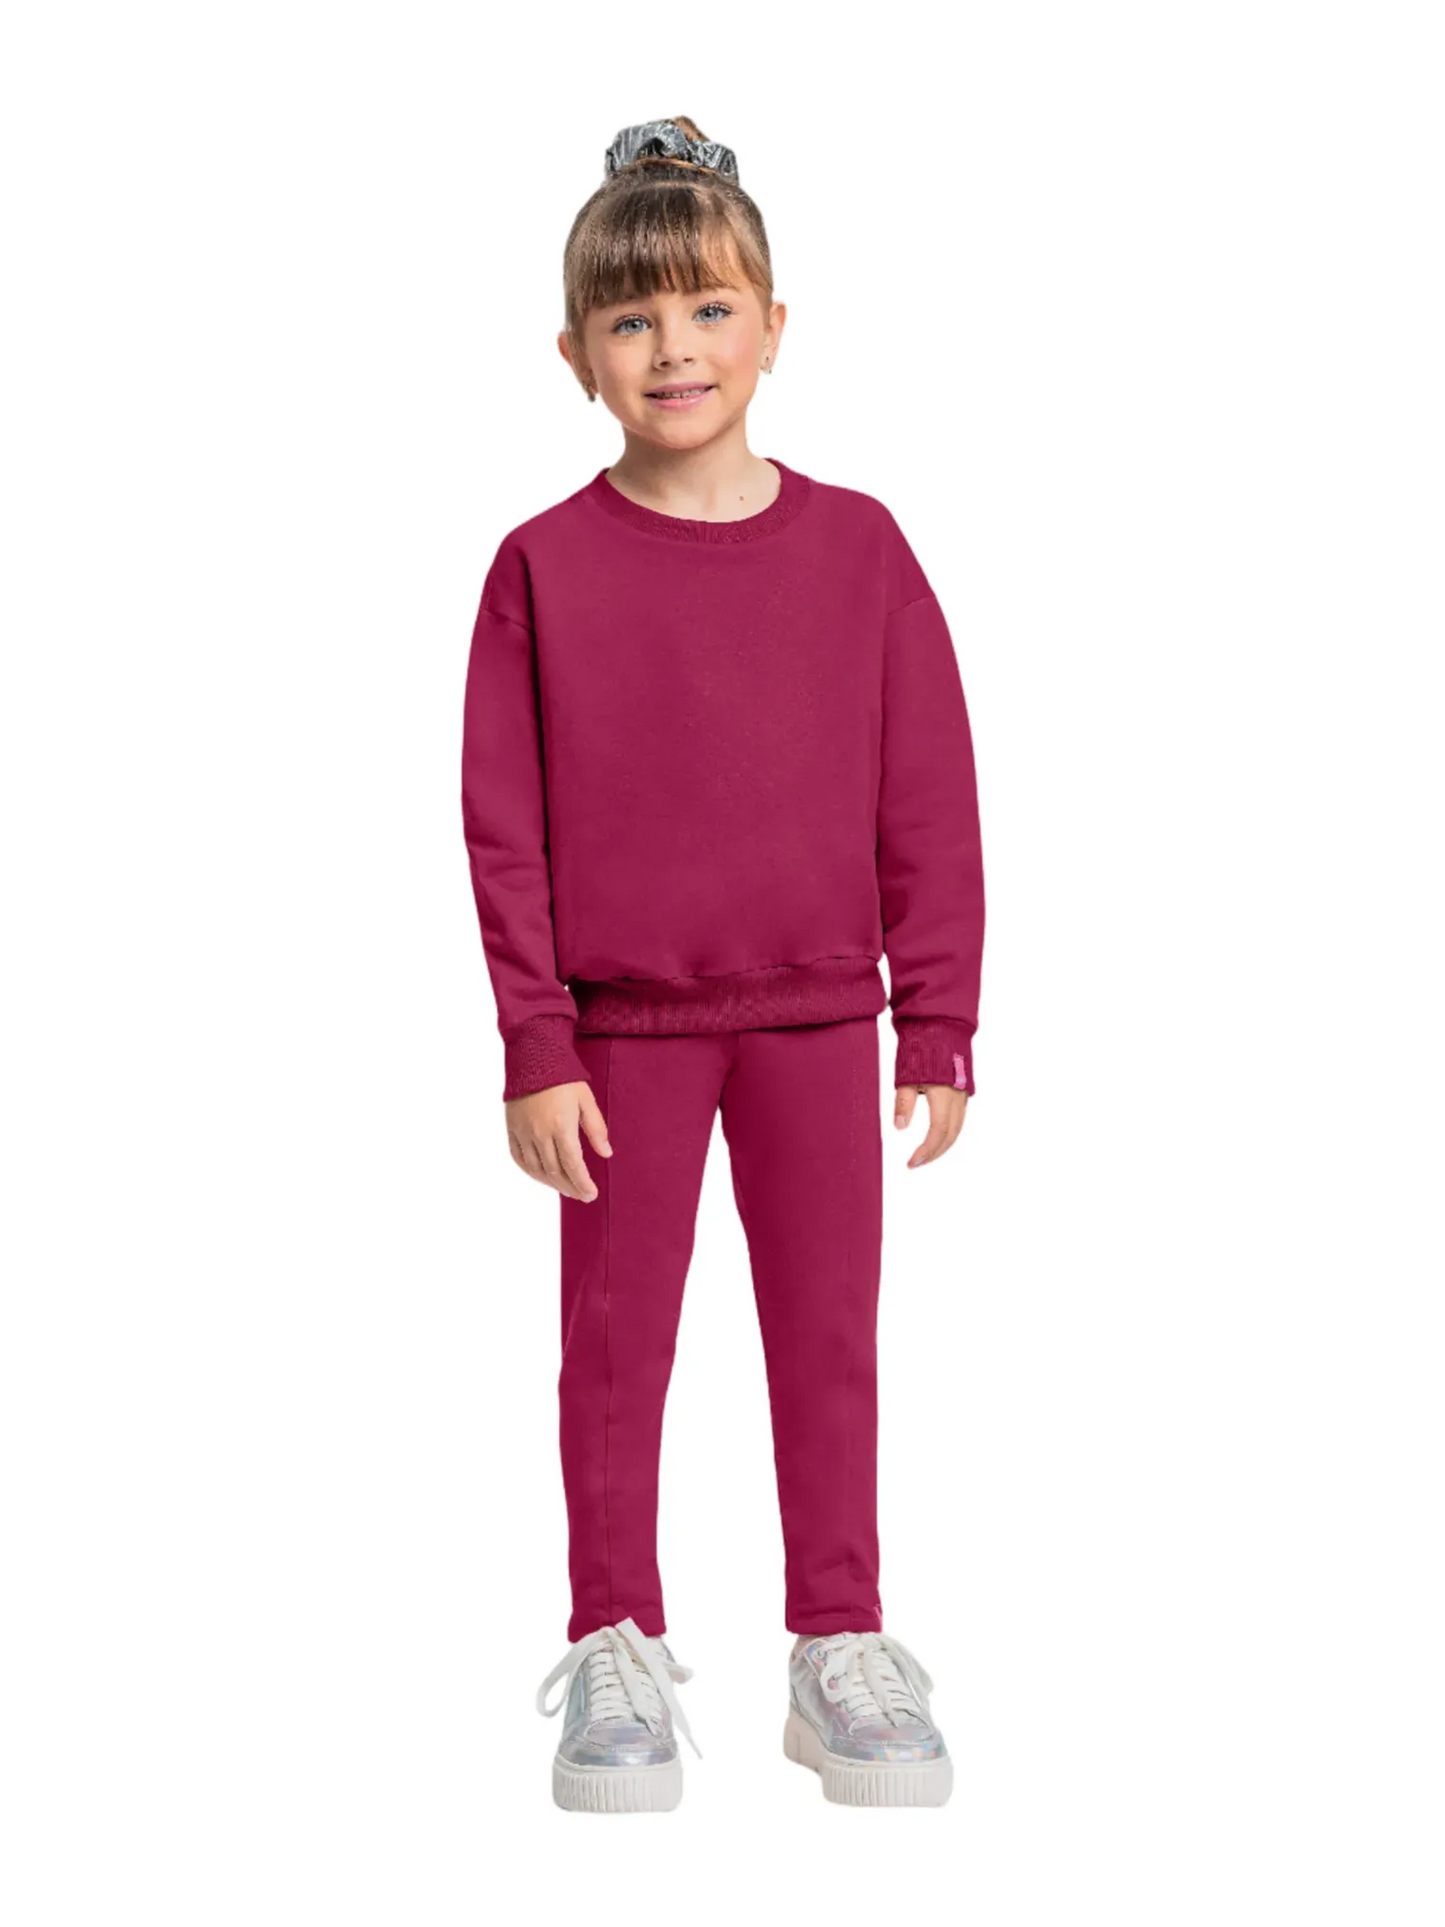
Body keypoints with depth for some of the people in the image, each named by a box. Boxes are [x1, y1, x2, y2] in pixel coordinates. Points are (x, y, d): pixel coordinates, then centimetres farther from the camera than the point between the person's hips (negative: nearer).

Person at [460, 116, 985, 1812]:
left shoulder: (856, 547, -1)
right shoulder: (544, 565, -4)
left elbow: (929, 800, 2)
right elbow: (505, 827, -3)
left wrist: (938, 1023, 0)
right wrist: (536, 1049, -6)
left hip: (817, 1010, 1)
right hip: (625, 1020, -1)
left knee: (828, 1334, 8)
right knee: (615, 1340, 8)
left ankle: (840, 1651, 22)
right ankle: (616, 1654, 22)